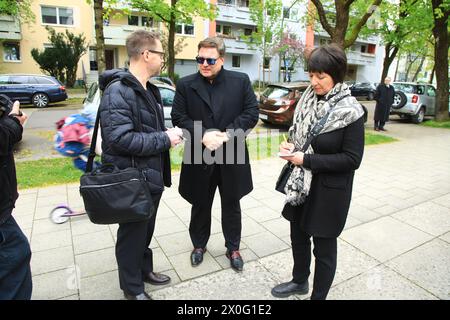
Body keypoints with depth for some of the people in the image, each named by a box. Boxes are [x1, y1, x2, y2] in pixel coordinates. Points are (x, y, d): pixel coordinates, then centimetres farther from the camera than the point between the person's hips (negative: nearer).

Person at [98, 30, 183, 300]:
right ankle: (132, 287, 31)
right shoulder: (118, 91, -19)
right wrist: (165, 139, -21)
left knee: (146, 229, 23)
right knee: (133, 233, 10)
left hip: (151, 177, 9)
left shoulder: (150, 90, 12)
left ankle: (144, 269, 44)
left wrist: (170, 135, 3)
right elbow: (119, 138, -28)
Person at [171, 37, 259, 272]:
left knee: (231, 205, 14)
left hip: (232, 156, 0)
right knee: (200, 205, 16)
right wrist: (203, 136, -18)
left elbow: (251, 113, -5)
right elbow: (178, 116, -3)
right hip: (199, 156, 1)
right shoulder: (185, 85, 0)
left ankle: (233, 248, 34)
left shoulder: (241, 81, -1)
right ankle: (199, 244, 38)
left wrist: (227, 134, -16)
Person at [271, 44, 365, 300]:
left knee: (324, 246, 11)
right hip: (300, 183, 6)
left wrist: (306, 159, -22)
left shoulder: (350, 111, -16)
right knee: (298, 236, 21)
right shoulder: (309, 98, 0)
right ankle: (300, 281, 46)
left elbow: (352, 159, -17)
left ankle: (318, 295, 35)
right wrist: (290, 146, -8)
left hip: (329, 190, -6)